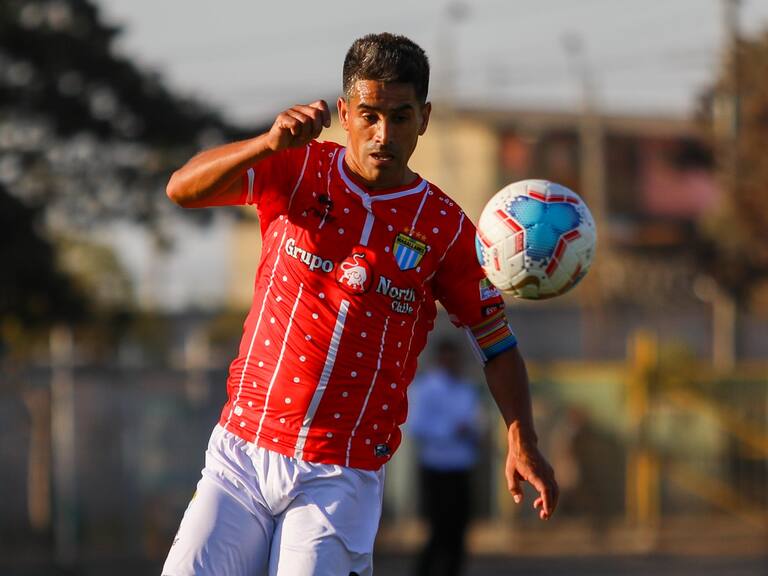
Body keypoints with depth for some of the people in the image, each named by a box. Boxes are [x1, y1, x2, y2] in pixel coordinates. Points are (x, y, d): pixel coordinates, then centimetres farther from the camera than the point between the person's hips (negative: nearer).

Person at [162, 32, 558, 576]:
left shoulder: (445, 228, 1)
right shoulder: (297, 171, 3)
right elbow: (183, 189, -10)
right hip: (242, 452, 1)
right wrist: (271, 143, -26)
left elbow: (496, 339, 6)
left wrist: (522, 443, -7)